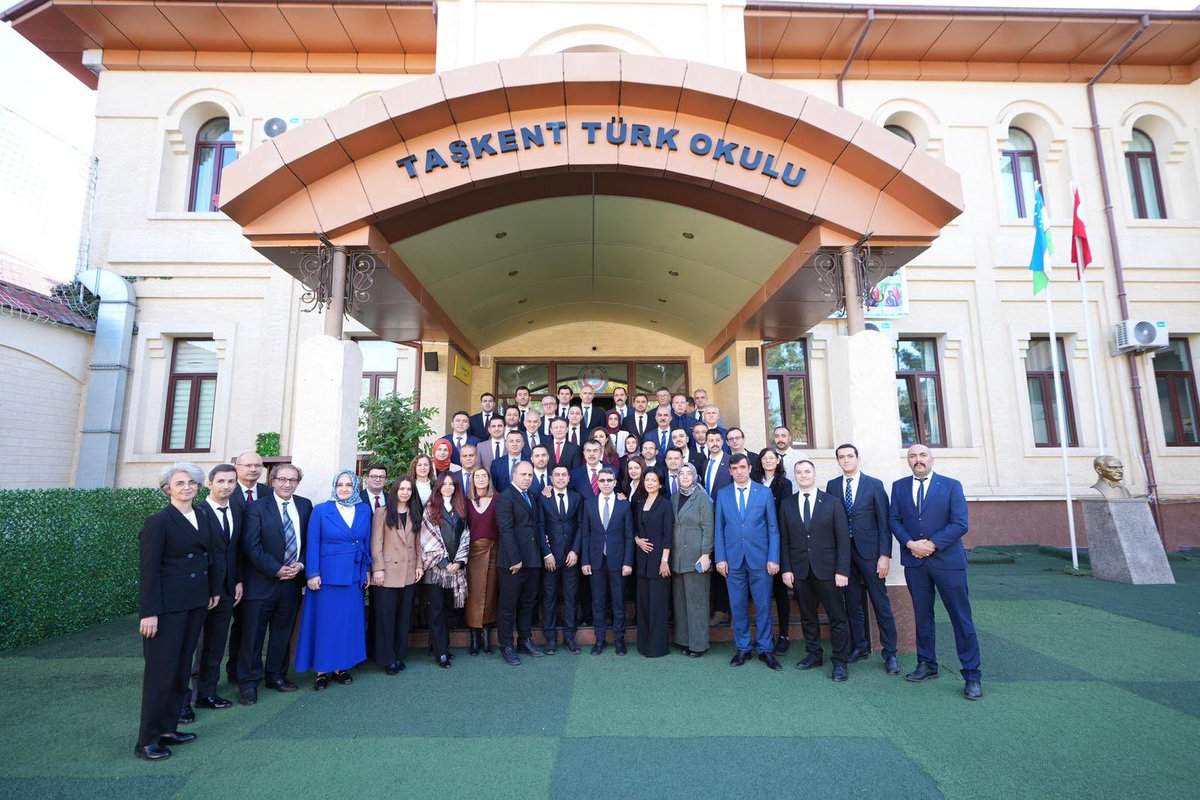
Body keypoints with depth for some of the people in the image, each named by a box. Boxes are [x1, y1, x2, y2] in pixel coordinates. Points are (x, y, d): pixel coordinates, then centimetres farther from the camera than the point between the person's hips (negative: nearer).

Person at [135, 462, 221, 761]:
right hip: (168, 607, -7)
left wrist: (214, 590, 10)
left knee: (182, 668, 14)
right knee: (161, 671, 1)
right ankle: (147, 741, 15)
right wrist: (149, 612, -15)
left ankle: (168, 728, 27)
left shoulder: (202, 520, 9)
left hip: (196, 604, 7)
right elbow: (148, 570, -13)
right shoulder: (158, 522, -11)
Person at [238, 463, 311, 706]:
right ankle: (248, 682, 19)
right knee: (253, 634, 5)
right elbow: (251, 546, -12)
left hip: (293, 581, 4)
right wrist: (276, 570, -15)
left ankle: (277, 675, 29)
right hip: (262, 582, -4)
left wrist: (301, 564, -7)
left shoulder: (305, 505, 5)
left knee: (283, 632, 14)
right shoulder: (257, 507, -7)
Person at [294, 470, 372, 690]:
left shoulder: (364, 510, 5)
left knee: (349, 621, 10)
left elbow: (367, 542, 9)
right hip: (327, 574, -3)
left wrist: (367, 570, 7)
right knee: (325, 622, 5)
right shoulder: (321, 510, -4)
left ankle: (342, 666, 24)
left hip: (354, 576, 3)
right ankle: (321, 670, 19)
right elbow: (312, 544, -5)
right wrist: (313, 573, -10)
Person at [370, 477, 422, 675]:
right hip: (387, 572, -4)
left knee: (404, 616, 10)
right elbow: (376, 543, -6)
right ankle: (388, 659, 12)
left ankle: (400, 655, 21)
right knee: (385, 616, 1)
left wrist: (419, 565, 3)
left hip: (409, 573, 4)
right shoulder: (382, 512, -1)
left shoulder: (415, 515, 11)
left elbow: (418, 543, 11)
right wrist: (377, 568, -12)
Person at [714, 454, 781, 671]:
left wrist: (773, 558, -5)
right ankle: (743, 649, 23)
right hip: (733, 559, 1)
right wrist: (720, 558, -2)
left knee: (763, 606, 6)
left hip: (760, 559, -1)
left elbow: (773, 528, 1)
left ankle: (766, 650, 21)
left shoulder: (764, 492, 2)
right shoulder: (722, 494, 5)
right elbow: (718, 529, 5)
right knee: (738, 607, 9)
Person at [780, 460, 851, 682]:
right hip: (799, 571, 2)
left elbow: (843, 539, -3)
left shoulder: (832, 503, -1)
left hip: (827, 570, -2)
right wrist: (786, 569, 0)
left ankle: (840, 662, 17)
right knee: (807, 616, 12)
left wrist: (842, 570, -9)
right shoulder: (787, 505, 6)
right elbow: (784, 539, 6)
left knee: (837, 617, 4)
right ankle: (814, 654, 27)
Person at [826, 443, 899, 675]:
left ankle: (890, 653, 16)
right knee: (853, 603, 11)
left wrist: (885, 555, -9)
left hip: (869, 551, -2)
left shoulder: (874, 485, -2)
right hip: (843, 551, 3)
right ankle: (860, 647, 26)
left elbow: (884, 523, -3)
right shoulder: (832, 486, 6)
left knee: (881, 603, 3)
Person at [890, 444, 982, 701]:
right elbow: (894, 520, 4)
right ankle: (927, 665, 25)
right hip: (914, 561, 3)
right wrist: (910, 544, -12)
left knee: (961, 618, 2)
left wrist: (932, 545, -16)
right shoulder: (899, 487, 8)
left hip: (947, 561, -3)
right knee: (922, 616, 12)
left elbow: (960, 524, -8)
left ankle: (971, 675, 12)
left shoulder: (951, 486, -1)